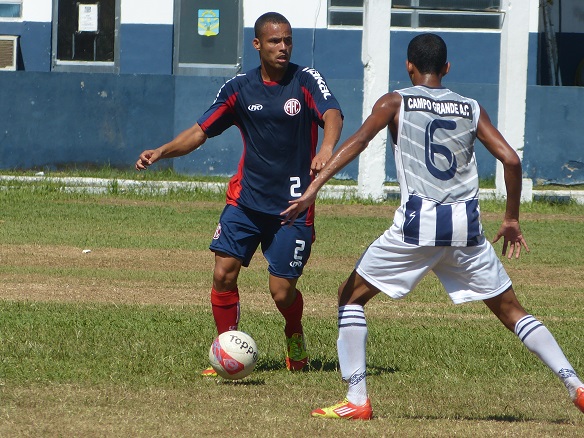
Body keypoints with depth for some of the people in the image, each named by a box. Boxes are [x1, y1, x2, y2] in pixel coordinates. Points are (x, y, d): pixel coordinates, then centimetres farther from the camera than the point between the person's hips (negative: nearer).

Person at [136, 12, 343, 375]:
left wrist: (327, 147, -47)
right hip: (246, 198, 3)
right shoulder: (239, 88, 3)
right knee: (224, 273, -11)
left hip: (293, 206, -3)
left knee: (282, 292, -4)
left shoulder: (306, 81, -6)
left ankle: (295, 337, 30)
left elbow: (332, 114, -25)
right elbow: (201, 131, 7)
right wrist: (162, 152, -10)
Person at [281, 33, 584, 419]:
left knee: (352, 296, 13)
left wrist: (312, 190, -17)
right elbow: (511, 160, 4)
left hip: (418, 224, -3)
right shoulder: (471, 108, 12)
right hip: (466, 224, 3)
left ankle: (357, 400, 2)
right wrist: (512, 219, 16)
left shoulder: (396, 103, 5)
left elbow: (357, 141, -11)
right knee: (510, 310, 16)